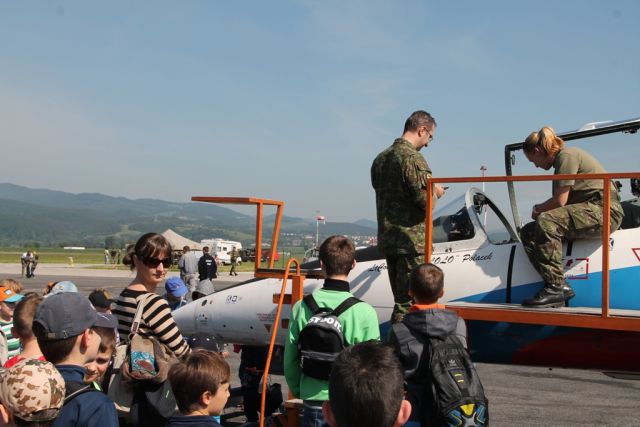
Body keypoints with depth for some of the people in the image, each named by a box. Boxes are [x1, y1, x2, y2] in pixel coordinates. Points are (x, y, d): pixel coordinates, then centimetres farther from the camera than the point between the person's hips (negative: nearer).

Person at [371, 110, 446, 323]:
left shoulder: (381, 158, 13)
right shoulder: (413, 158, -15)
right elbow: (426, 202, -21)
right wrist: (436, 192, 1)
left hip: (386, 239, 9)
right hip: (411, 242, -9)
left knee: (400, 300, 17)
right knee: (408, 305, -4)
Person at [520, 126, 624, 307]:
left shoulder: (567, 155, -9)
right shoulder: (560, 160, 21)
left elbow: (560, 201, -14)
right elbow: (560, 203, 18)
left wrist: (537, 209, 3)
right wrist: (540, 210, 1)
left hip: (604, 210, -10)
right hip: (590, 211, 10)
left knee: (546, 221, -31)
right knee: (528, 232, 0)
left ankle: (555, 288, -27)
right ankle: (561, 286, -13)